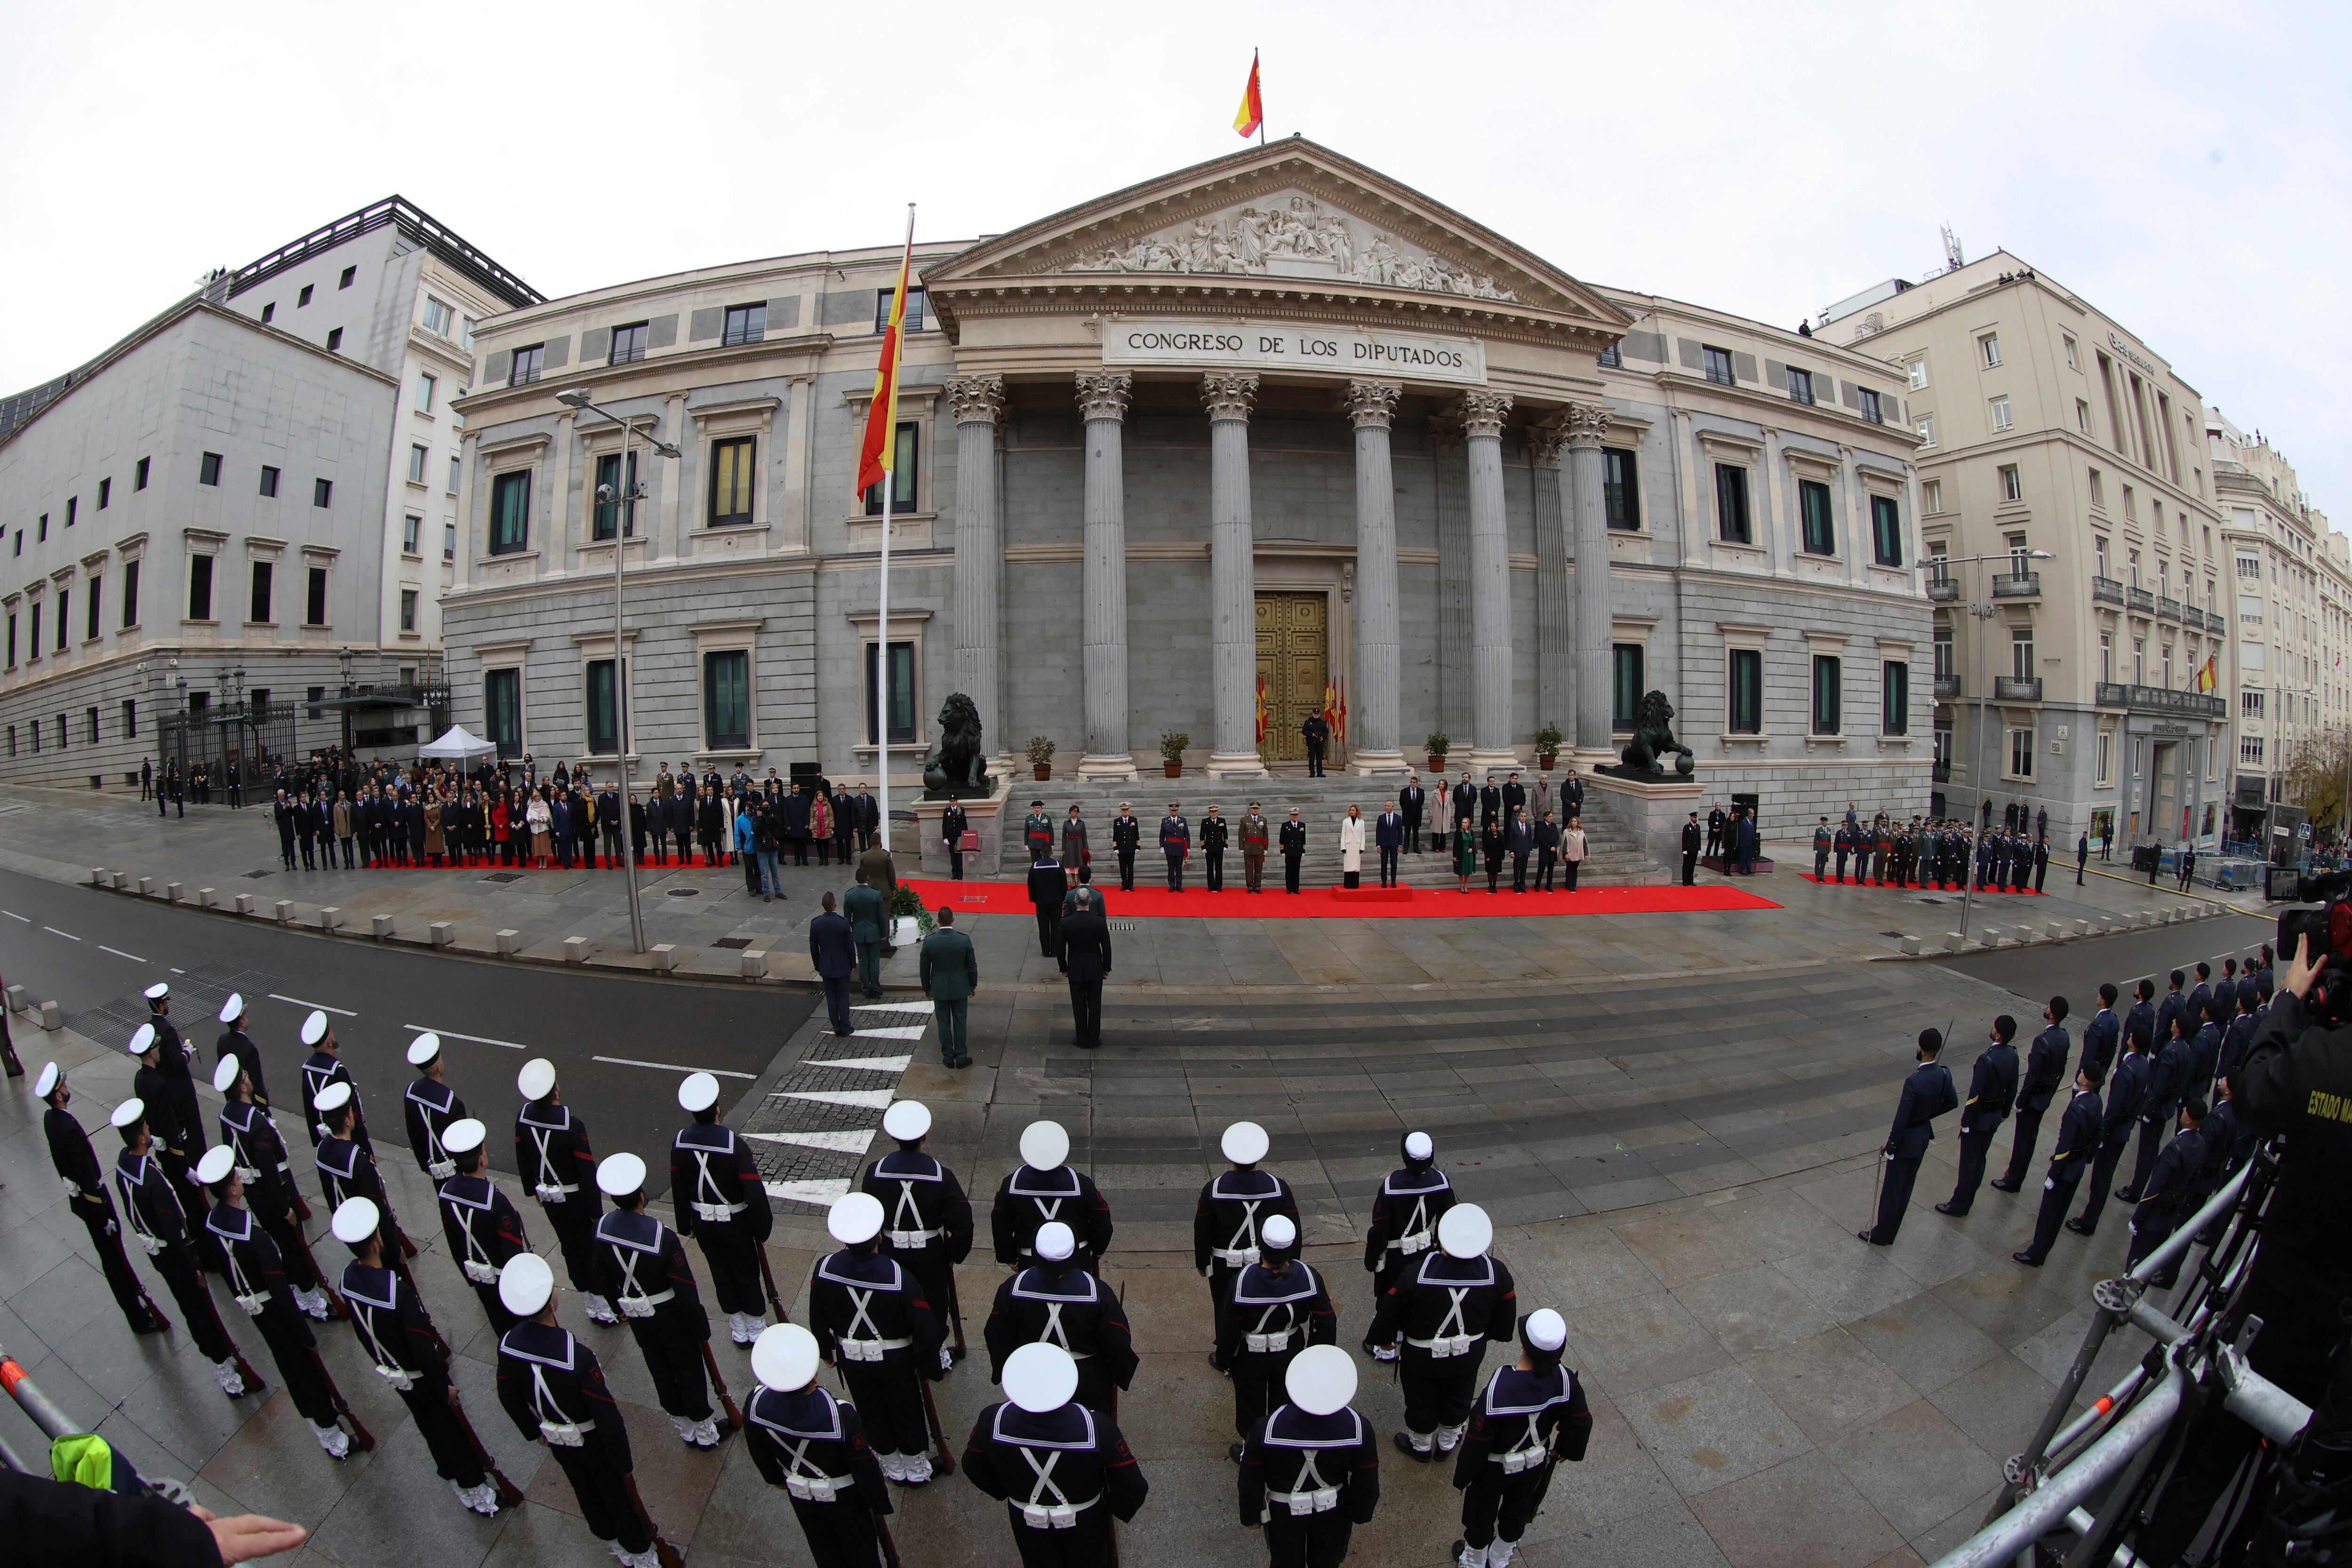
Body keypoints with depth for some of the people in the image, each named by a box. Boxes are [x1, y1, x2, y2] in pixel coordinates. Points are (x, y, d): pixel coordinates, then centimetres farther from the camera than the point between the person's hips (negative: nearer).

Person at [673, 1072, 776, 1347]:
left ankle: (738, 1330, 37)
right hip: (735, 1223, -4)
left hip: (702, 1223, 4)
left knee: (721, 1273, 21)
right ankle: (756, 1329, 33)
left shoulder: (679, 1141, -15)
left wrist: (685, 1225, 12)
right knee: (746, 1273, 17)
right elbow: (754, 1193, -24)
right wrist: (761, 1229, -9)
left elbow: (678, 1189, -3)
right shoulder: (735, 1146, -29)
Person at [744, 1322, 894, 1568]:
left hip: (799, 1495, 4)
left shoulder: (756, 1404, -30)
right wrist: (879, 1503, -5)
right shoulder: (841, 1416, -43)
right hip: (844, 1497, -3)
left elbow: (759, 1452, -7)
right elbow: (865, 1467, -25)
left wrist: (775, 1477, 15)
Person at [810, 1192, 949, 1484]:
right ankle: (916, 1468, 45)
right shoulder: (900, 1279, -35)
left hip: (851, 1359, 3)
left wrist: (827, 1351, 13)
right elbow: (925, 1329, -24)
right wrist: (927, 1365, -5)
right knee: (906, 1411, 23)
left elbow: (818, 1321, -7)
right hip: (896, 1360, -2)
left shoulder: (824, 1269, -26)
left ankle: (892, 1466, 48)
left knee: (871, 1411, 27)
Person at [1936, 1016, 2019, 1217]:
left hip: (1979, 1116, -7)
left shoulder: (1986, 1059, -28)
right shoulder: (2012, 1055, -4)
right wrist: (2004, 1113, 20)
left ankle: (1959, 1205, 14)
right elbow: (2012, 1088, 8)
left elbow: (1975, 1094, -24)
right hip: (1996, 1117, 8)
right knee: (1979, 1159, 18)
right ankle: (1967, 1202, 29)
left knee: (1968, 1161, 4)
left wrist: (1966, 1121, -14)